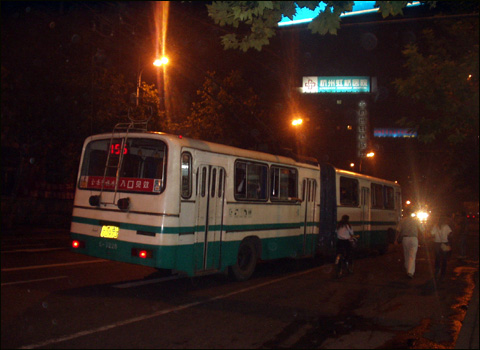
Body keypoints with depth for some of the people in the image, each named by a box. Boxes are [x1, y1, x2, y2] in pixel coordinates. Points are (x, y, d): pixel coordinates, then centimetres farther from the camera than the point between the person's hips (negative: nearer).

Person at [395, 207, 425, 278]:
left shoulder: (402, 220, 3)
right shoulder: (416, 220, 0)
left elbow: (398, 231, 3)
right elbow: (422, 230, 3)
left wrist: (396, 239, 10)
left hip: (405, 238, 2)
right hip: (413, 238, -2)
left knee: (406, 254, 17)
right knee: (412, 255, -4)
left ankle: (407, 268, 29)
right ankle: (410, 272, -13)